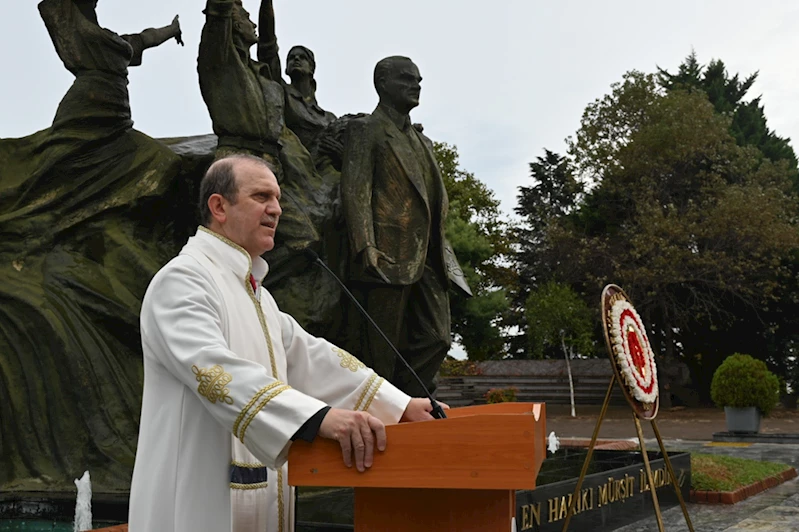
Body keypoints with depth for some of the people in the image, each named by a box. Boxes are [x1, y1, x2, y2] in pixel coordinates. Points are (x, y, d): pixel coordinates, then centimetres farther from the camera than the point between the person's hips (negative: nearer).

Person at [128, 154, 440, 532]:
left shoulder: (255, 294, 16)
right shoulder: (183, 280, -14)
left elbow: (310, 359, 14)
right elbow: (214, 369, -29)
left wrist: (400, 406, 5)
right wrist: (320, 416, -41)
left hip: (256, 501, 9)